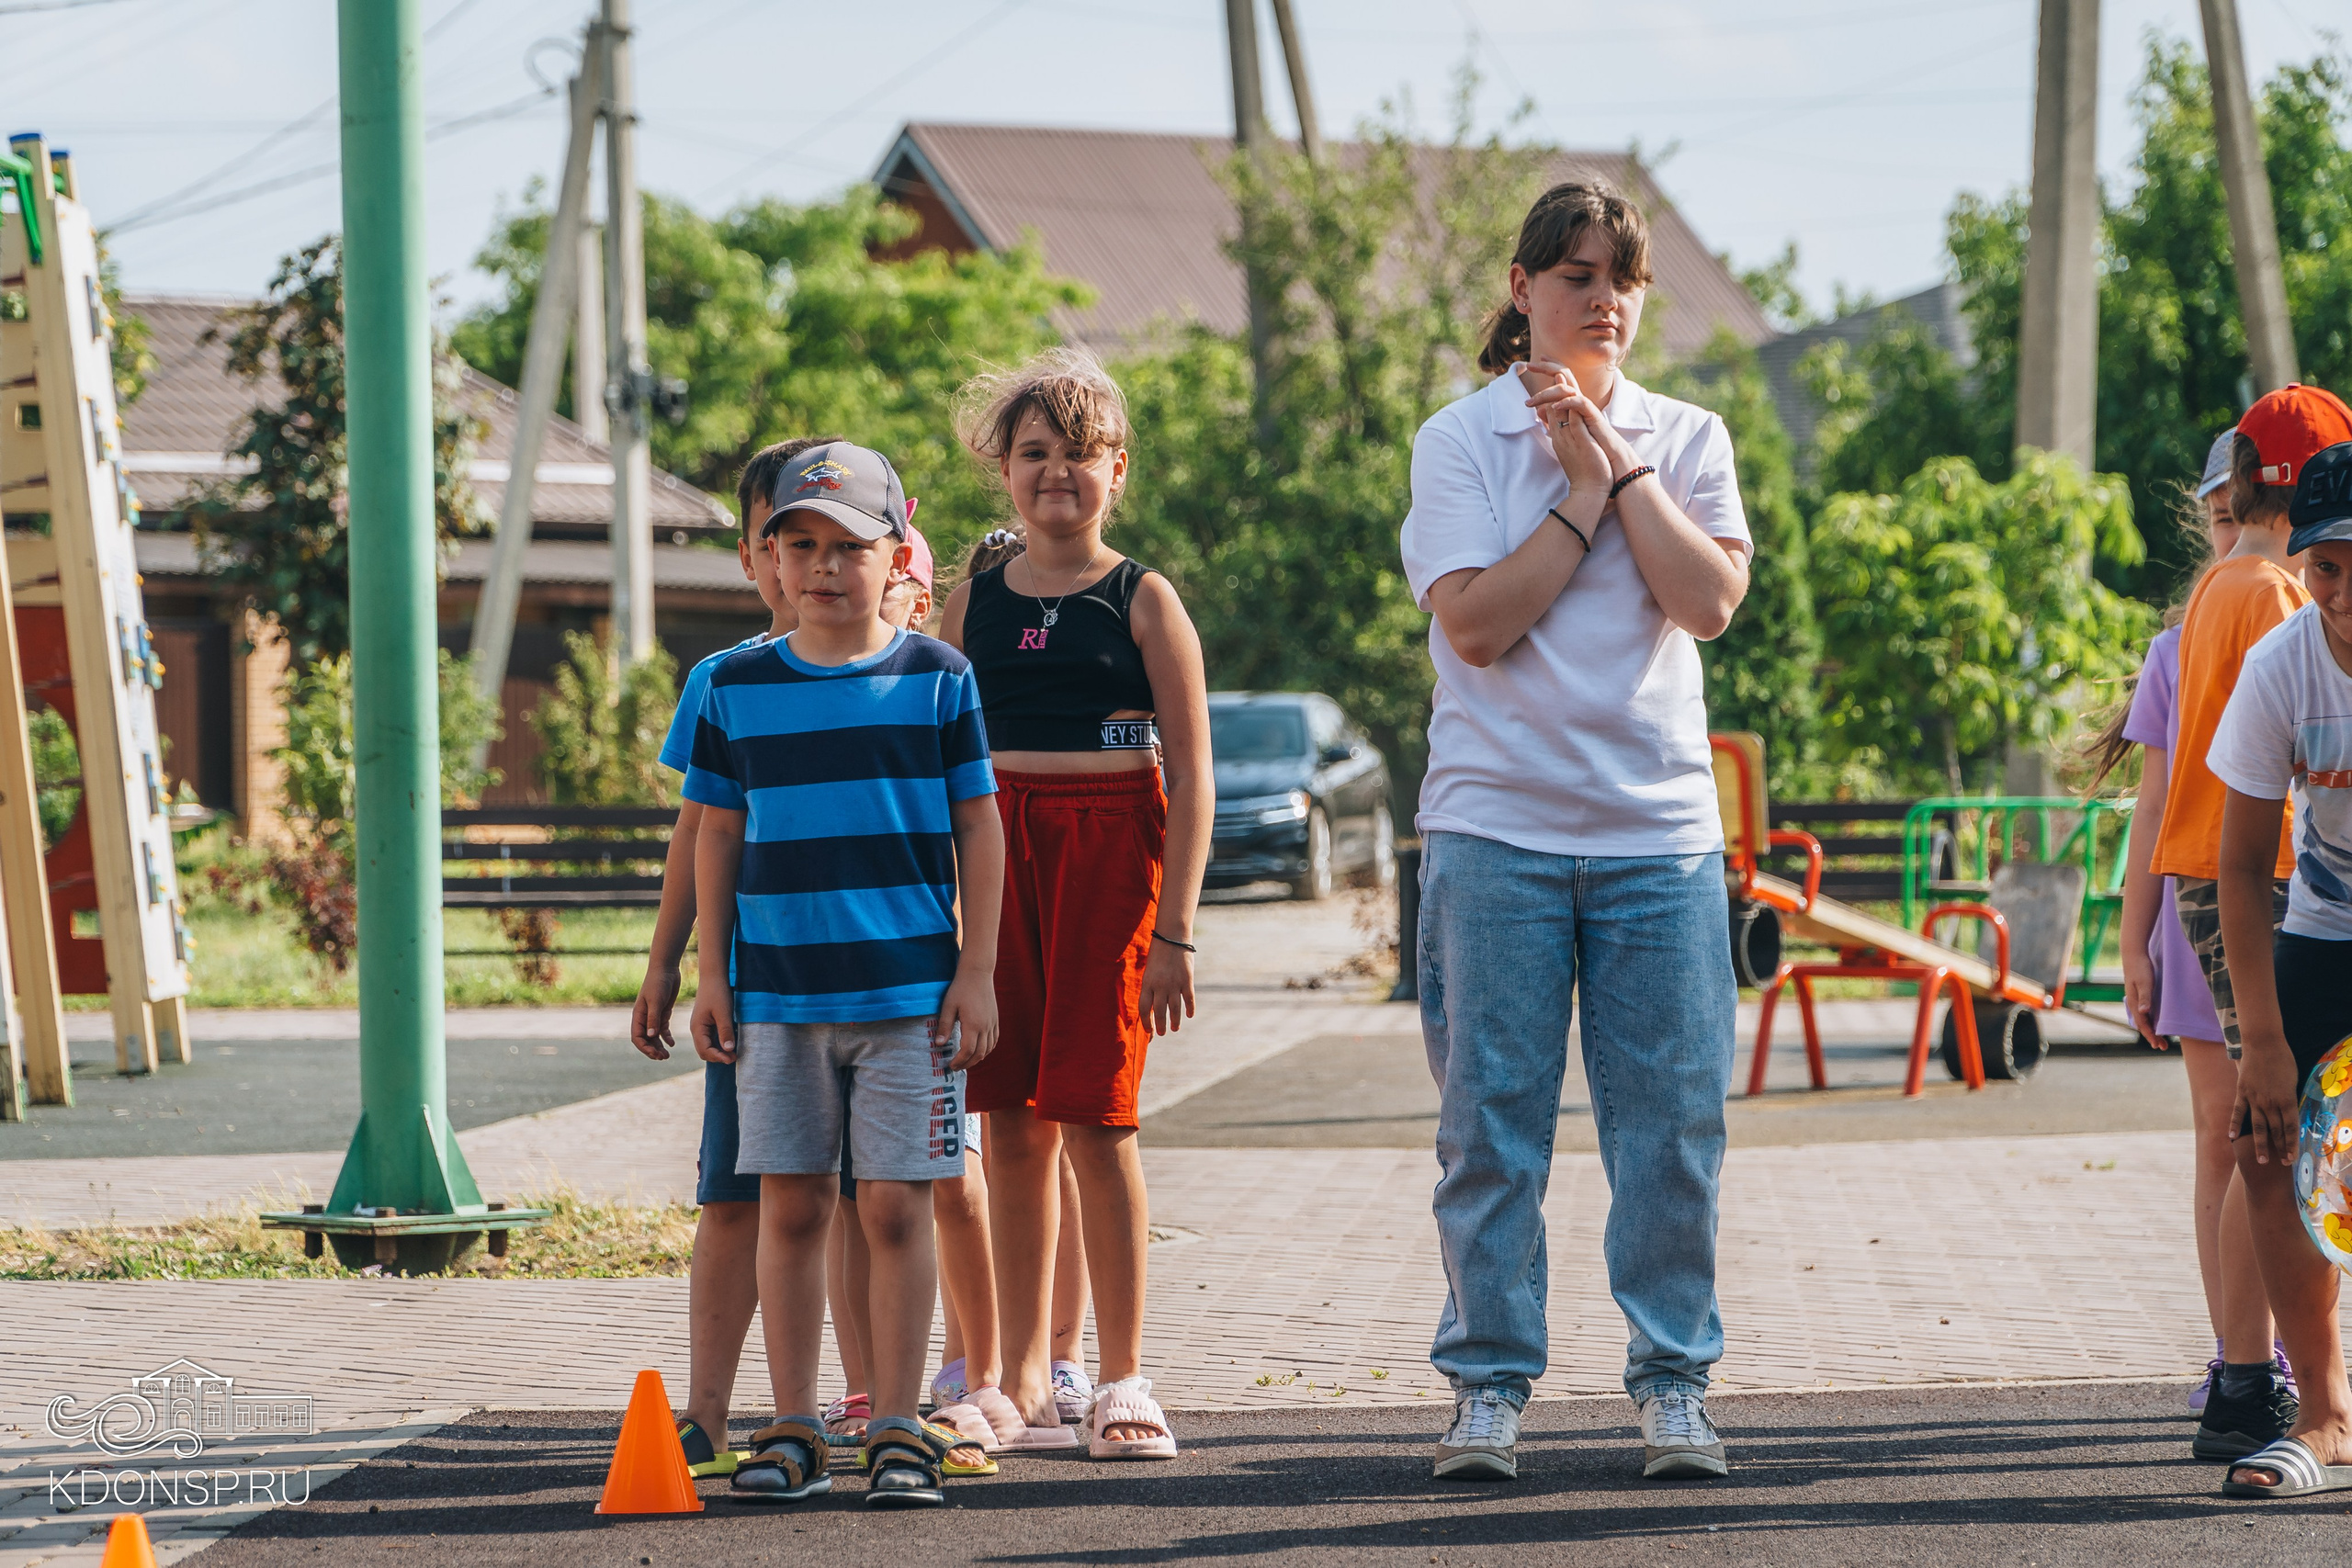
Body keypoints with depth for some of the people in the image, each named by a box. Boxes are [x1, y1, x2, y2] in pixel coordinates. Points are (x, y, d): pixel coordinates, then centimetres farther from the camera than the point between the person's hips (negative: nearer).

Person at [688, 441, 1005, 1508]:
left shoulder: (936, 679, 1)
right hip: (777, 990, 2)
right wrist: (713, 973, 7)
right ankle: (792, 1431, 11)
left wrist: (977, 974, -2)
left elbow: (978, 831, 3)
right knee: (790, 1207, 4)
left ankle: (897, 1431, 6)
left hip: (909, 987, -2)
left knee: (894, 1210, -1)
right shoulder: (737, 689, 6)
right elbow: (717, 836, 12)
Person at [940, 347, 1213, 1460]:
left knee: (1095, 1115, -7)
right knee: (1011, 1123, 4)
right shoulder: (972, 604, 12)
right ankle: (1024, 1385, 11)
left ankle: (1123, 1384, 1)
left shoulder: (1143, 602, 2)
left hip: (1110, 845, -4)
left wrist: (1174, 934, -7)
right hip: (993, 852, 4)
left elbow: (1192, 781, -1)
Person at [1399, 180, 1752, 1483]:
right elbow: (1476, 621, -10)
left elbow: (1708, 602, -6)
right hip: (1496, 828, -2)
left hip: (1659, 829, 2)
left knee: (1669, 1121, 1)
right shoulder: (1460, 439, 2)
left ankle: (1673, 1379, 11)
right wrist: (1586, 492, -7)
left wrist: (1619, 459, -7)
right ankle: (1488, 1384, 9)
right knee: (1491, 1122, 0)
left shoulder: (1687, 440, 9)